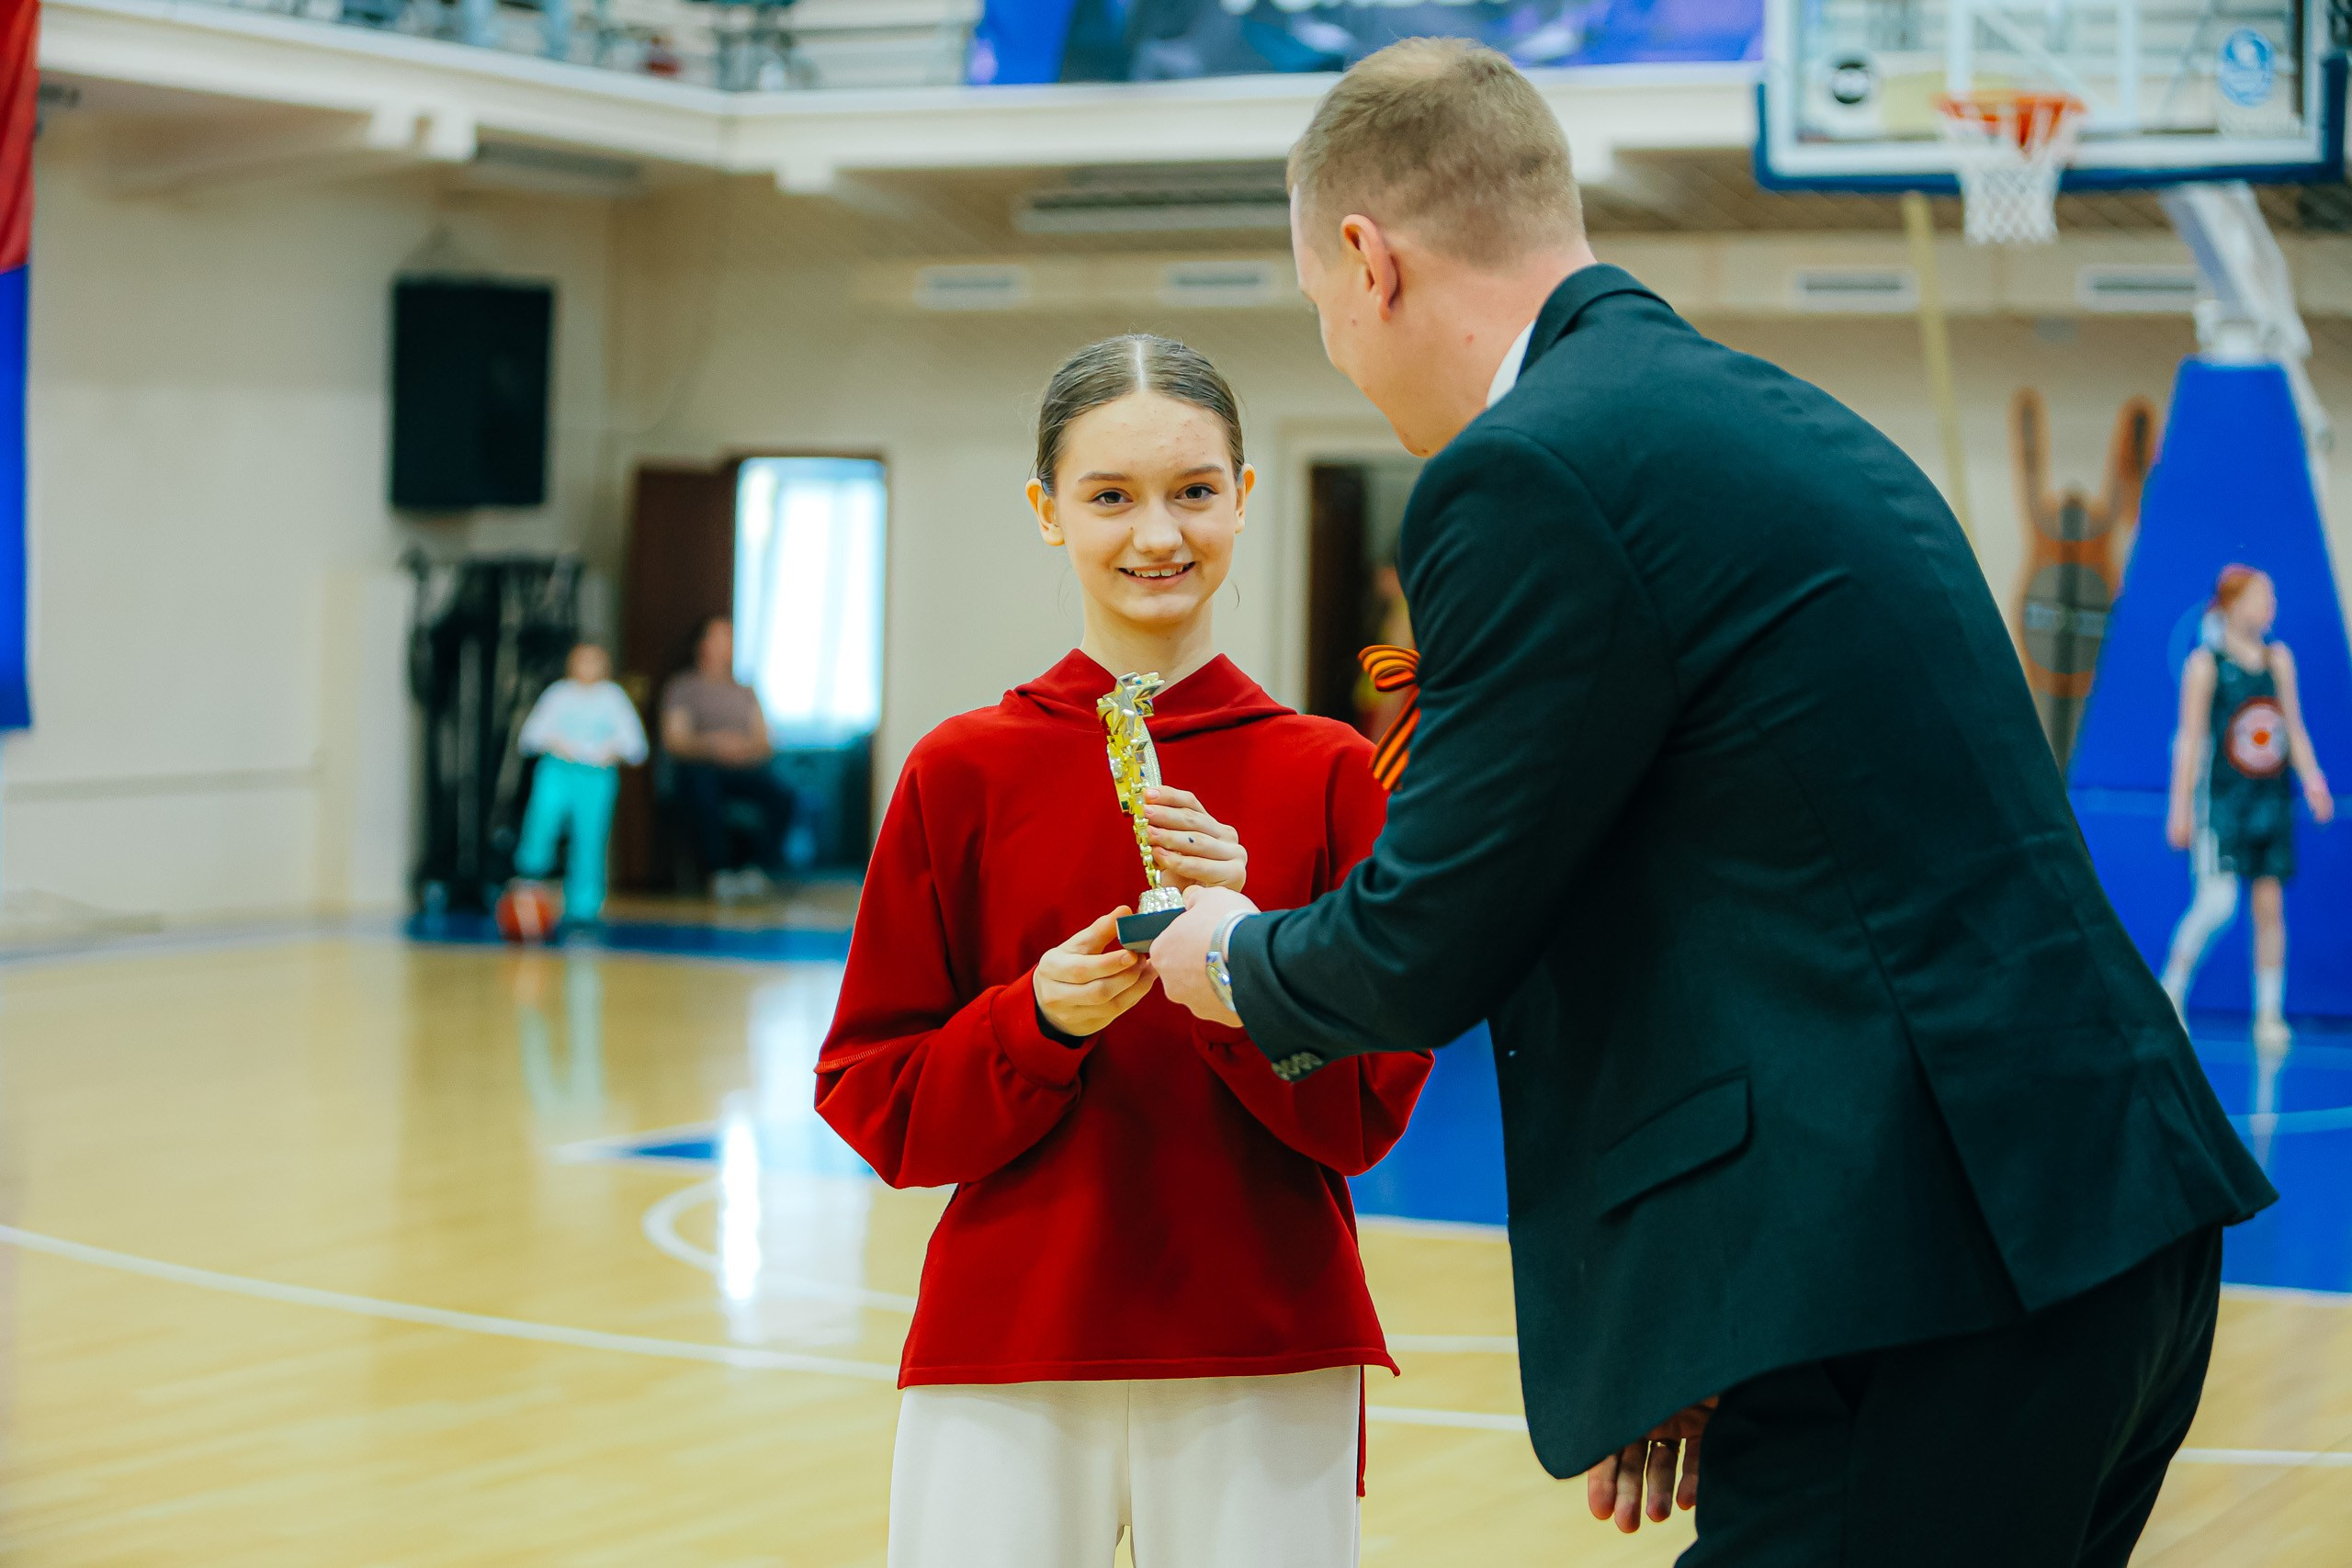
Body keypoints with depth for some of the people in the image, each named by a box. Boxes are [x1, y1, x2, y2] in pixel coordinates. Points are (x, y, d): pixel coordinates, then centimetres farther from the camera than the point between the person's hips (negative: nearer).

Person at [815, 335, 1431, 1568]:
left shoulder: (1328, 775, 1)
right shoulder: (965, 772, 1)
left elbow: (1368, 1114, -1)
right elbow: (876, 1105, 2)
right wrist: (1039, 1018, -15)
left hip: (1265, 1368, 0)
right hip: (1003, 1369, 0)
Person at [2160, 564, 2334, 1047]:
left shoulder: (2279, 659, 10)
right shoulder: (2206, 664, -5)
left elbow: (2294, 728, 13)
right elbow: (2189, 738, -5)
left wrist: (2313, 782, -1)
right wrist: (2180, 808, -7)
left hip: (2272, 802, 5)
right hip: (2222, 799, -5)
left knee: (2270, 905, 4)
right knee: (2217, 903, -14)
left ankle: (2269, 1015, 8)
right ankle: (2172, 989, 6)